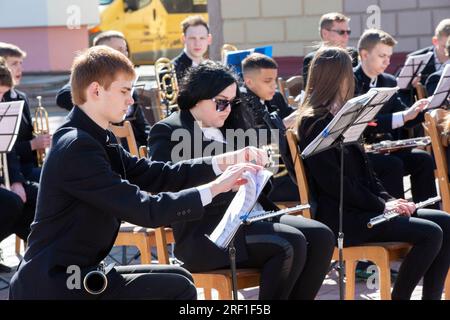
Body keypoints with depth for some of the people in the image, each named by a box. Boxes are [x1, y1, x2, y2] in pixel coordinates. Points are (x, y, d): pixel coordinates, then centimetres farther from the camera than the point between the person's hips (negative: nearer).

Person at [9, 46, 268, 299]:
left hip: (76, 271, 10)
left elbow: (156, 175, 8)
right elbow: (145, 210, -23)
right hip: (54, 286, -10)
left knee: (179, 278, 16)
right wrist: (215, 188, -17)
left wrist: (226, 161, -1)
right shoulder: (77, 147, -20)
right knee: (178, 289, -9)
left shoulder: (96, 139, 10)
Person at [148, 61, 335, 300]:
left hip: (252, 216, 8)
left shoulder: (230, 128, 23)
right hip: (204, 233, -8)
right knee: (290, 244, -27)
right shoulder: (168, 131, 0)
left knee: (321, 236, -13)